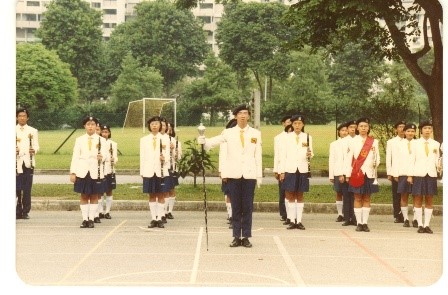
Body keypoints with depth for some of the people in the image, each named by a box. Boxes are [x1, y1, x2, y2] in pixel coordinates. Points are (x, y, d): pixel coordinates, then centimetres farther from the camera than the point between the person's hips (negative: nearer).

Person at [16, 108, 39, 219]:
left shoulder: (33, 131, 12)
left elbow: (36, 146, 7)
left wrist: (34, 150, -16)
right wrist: (13, 150, -15)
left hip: (28, 162, 1)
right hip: (16, 162, -1)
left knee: (27, 189, -1)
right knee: (17, 188, -6)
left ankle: (25, 212, 6)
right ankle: (18, 212, -1)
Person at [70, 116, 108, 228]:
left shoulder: (101, 140, 7)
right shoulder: (79, 140, 9)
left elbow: (105, 153, -5)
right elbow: (75, 157, 4)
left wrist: (102, 157, -29)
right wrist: (72, 172, -3)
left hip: (96, 172, 0)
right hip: (82, 172, 1)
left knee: (94, 196, 2)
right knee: (83, 196, 2)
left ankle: (91, 219, 6)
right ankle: (85, 219, 6)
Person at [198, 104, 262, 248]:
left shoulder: (256, 133, 8)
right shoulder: (228, 133, 5)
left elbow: (258, 155, 6)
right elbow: (213, 142, -5)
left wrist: (259, 175, 4)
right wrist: (203, 141, -27)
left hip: (249, 174, 0)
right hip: (234, 174, 0)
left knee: (247, 207, 1)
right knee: (235, 206, 3)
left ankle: (246, 237, 7)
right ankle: (236, 237, 9)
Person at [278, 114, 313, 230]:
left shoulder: (308, 137, 8)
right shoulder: (286, 137, 5)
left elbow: (311, 153, 11)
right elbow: (282, 155, 3)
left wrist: (310, 155, -14)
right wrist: (281, 171, -3)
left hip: (302, 170, 1)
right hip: (290, 170, -1)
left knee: (300, 196, 4)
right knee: (290, 196, 0)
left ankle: (299, 221, 7)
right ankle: (292, 221, 5)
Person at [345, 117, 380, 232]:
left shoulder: (374, 142, 7)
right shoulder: (353, 141, 3)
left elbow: (377, 158, 10)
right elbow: (349, 158, 0)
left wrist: (376, 163, -11)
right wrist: (348, 174, -6)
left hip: (369, 173, 2)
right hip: (357, 174, -1)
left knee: (367, 198, 4)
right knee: (358, 198, 1)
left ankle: (365, 223, 7)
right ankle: (359, 223, 4)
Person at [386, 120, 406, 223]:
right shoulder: (391, 142, 8)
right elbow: (388, 158, 8)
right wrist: (389, 173, 2)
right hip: (395, 173, 0)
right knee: (396, 195, 1)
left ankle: (404, 216, 4)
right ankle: (397, 216, 6)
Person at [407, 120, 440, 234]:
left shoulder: (436, 144, 10)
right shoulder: (416, 143, 5)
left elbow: (437, 160, 10)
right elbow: (412, 159, 3)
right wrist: (410, 175, -3)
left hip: (431, 174, 2)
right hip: (418, 174, -2)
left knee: (429, 200, 2)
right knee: (418, 200, -2)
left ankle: (426, 225, 6)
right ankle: (420, 225, 3)